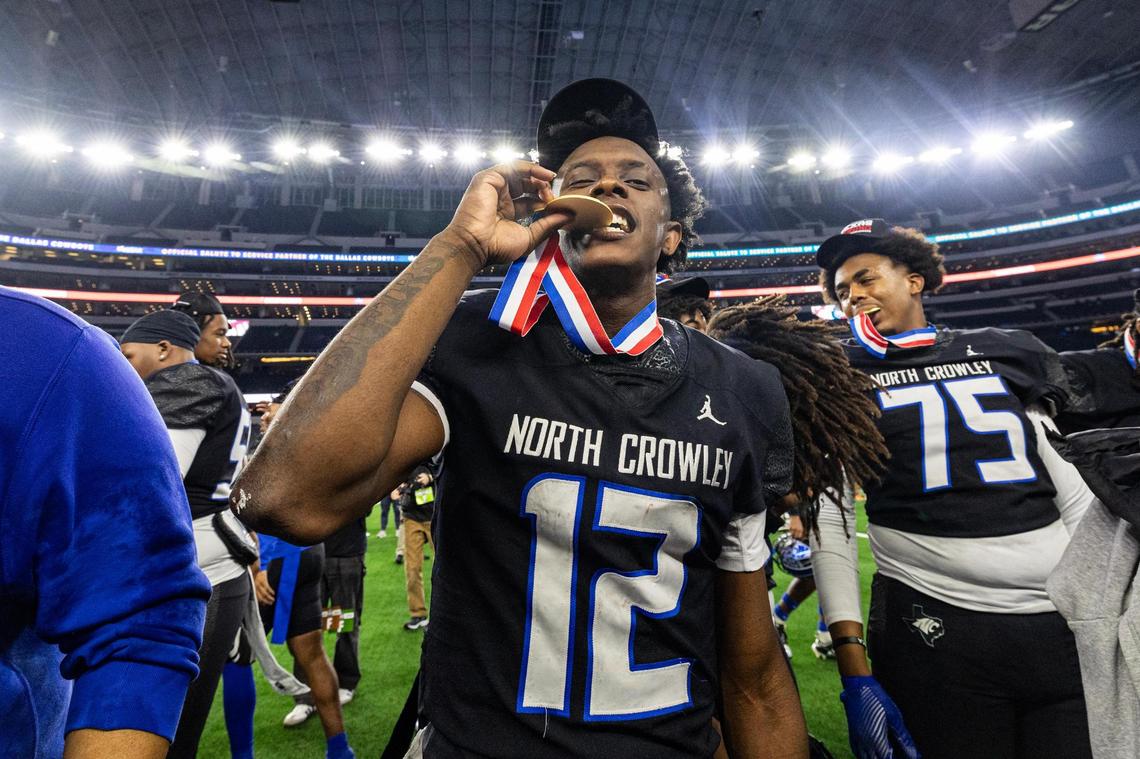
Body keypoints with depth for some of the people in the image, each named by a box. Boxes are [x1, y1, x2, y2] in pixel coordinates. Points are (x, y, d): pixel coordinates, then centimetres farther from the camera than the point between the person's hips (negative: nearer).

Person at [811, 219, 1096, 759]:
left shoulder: (1005, 355, 10)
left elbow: (1077, 495, 11)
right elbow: (829, 520, -6)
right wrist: (854, 668, -13)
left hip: (1070, 622, 3)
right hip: (933, 626, -3)